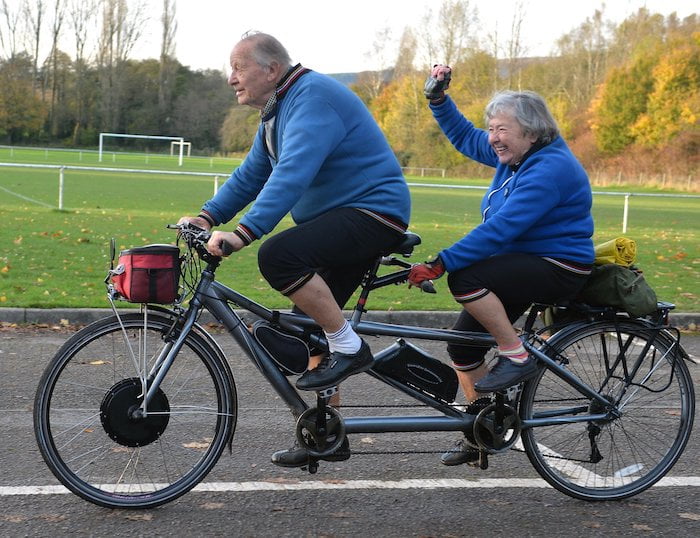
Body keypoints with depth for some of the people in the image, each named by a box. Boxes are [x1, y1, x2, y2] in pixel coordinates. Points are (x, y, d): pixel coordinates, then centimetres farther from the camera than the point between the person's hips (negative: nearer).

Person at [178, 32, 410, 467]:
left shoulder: (312, 97, -18)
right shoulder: (277, 110, 15)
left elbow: (292, 174, -31)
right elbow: (251, 175, 16)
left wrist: (243, 233, -37)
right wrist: (208, 216, 2)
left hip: (373, 210, -11)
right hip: (340, 220, 11)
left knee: (278, 257, -29)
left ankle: (350, 349, -15)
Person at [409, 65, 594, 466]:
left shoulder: (550, 169, -22)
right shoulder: (514, 155, 7)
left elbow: (500, 229, -29)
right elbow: (464, 135, 22)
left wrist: (440, 264, -31)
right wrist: (438, 98, 8)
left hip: (558, 270, -10)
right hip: (523, 266, 10)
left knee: (465, 277, -30)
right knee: (463, 344, 5)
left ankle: (517, 357, -14)